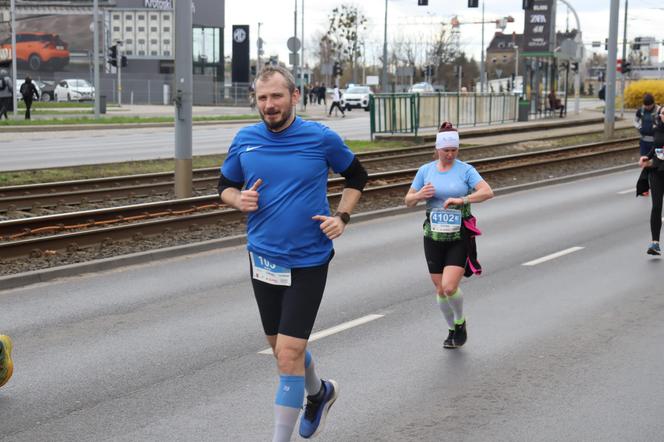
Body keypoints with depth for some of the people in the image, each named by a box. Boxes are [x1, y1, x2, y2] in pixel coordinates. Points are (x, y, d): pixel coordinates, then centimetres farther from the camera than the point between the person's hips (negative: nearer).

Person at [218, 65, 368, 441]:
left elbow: (357, 177, 8)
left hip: (308, 261, -4)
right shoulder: (245, 140, 0)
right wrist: (238, 199, -9)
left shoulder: (322, 138, -8)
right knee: (283, 347, 18)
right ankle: (319, 392, 48)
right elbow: (226, 185, 13)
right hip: (263, 258, 4)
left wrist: (342, 217, -5)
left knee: (289, 354, -11)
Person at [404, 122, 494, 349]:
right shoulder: (425, 171, 4)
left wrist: (461, 199, -30)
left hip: (460, 238, -3)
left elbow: (487, 192, -17)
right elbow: (408, 201, 8)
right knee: (440, 290, 7)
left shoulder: (465, 170, -5)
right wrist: (420, 195, -14)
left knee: (449, 287, -16)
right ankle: (452, 330, 31)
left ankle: (460, 322, 14)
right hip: (434, 237, 3)